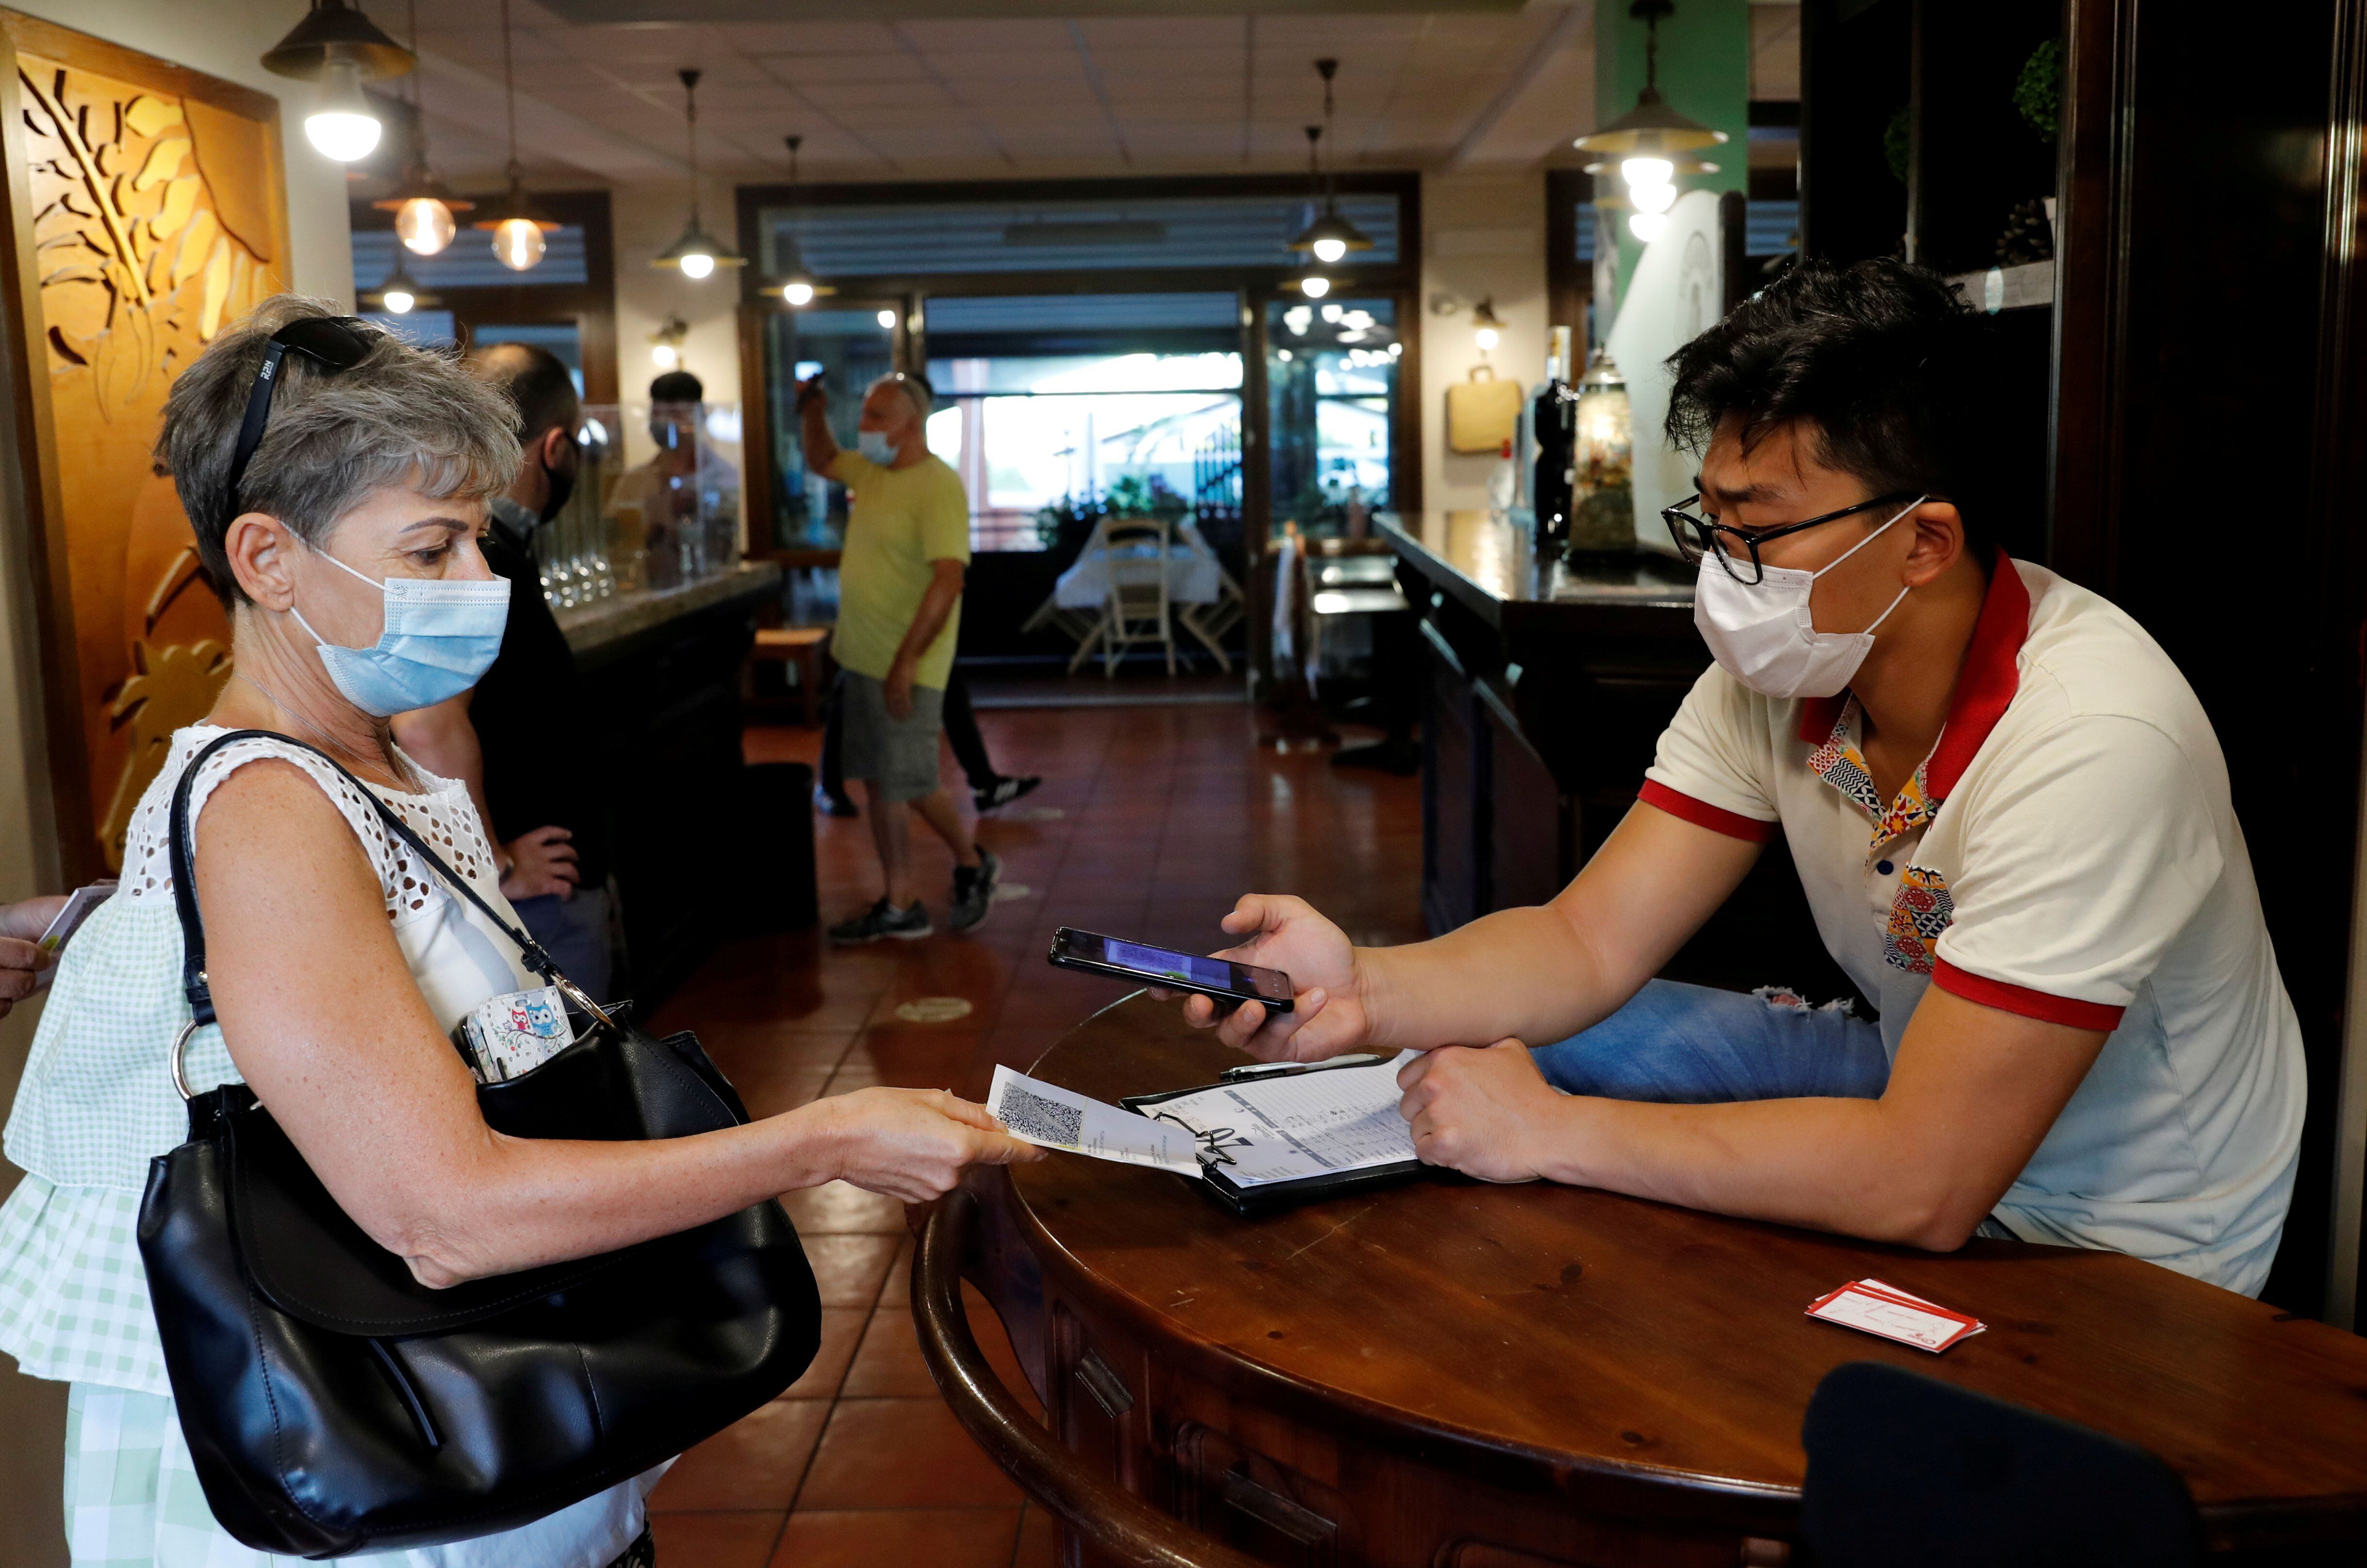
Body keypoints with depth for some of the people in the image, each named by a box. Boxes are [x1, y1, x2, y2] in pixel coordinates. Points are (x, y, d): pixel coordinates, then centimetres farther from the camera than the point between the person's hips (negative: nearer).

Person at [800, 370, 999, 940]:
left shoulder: (939, 486, -17)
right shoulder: (871, 470, 11)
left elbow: (948, 579, -25)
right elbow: (821, 461, 32)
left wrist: (906, 663, -27)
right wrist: (815, 410, 13)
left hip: (906, 667, -9)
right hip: (860, 658, 9)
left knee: (911, 786, -2)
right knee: (880, 785, 10)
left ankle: (973, 865, 22)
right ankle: (899, 905, 17)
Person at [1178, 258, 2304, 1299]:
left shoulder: (2089, 740, -33)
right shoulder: (1778, 668, -11)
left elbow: (1923, 1186, -34)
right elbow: (1591, 945, -10)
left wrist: (1552, 1131, -28)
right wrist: (1368, 993, -29)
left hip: (2116, 1255, -6)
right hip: (1920, 1088, 7)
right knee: (1531, 1035, -2)